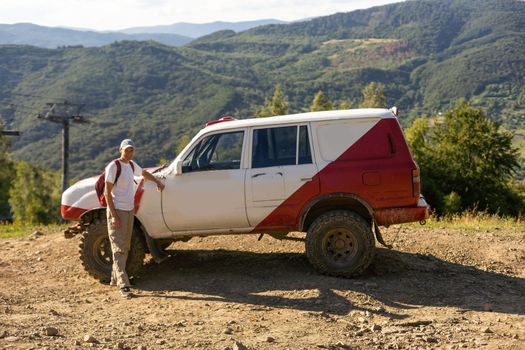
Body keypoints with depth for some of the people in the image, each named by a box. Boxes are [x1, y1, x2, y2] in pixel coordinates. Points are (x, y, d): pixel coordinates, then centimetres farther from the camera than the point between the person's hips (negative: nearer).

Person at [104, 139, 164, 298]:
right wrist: (114, 215, -19)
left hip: (129, 211, 8)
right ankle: (123, 285, -14)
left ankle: (115, 278, 25)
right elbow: (107, 192, -14)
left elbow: (144, 173, 36)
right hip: (117, 211, -8)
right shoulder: (113, 166, -11)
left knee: (125, 248, 13)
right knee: (119, 249, -10)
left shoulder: (132, 165, 12)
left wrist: (158, 182, 35)